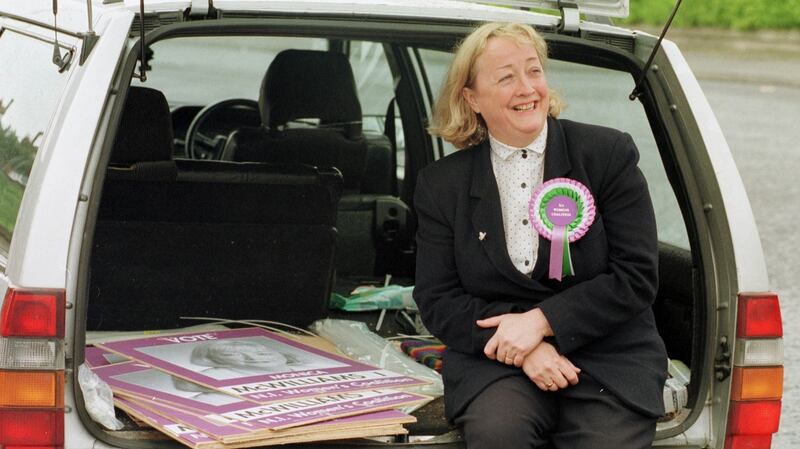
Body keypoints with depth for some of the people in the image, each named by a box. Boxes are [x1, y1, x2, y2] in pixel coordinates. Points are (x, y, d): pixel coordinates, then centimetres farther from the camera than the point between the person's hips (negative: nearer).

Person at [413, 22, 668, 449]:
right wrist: (525, 349, -14)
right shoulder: (441, 185, 6)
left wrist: (540, 321, -13)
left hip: (610, 359, 0)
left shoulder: (609, 154, 2)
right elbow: (438, 301, 3)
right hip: (496, 363, 0)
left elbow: (637, 277, -3)